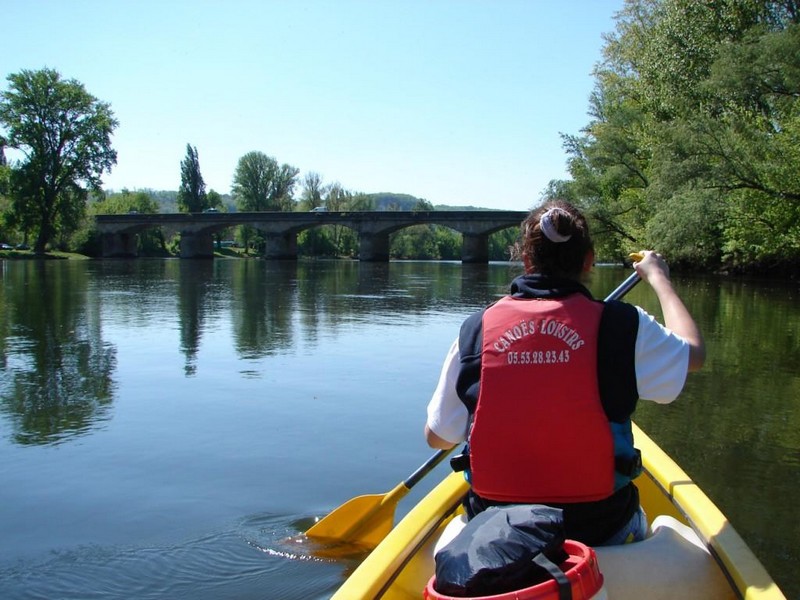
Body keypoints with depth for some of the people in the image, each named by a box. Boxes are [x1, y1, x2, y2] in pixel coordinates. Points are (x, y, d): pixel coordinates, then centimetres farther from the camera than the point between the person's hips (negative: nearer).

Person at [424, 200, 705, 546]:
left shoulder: (475, 330, -8)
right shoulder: (622, 326, -11)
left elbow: (436, 438, 1)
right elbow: (693, 352, 11)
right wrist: (658, 278, 24)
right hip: (600, 531, -1)